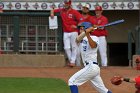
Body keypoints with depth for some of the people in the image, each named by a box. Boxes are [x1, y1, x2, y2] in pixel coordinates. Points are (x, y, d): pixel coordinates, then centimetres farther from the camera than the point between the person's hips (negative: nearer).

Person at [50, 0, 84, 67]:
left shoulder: (74, 12, -9)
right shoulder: (61, 11, 5)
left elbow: (81, 20, -13)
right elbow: (53, 10, 17)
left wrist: (76, 26, -24)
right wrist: (52, 13, -4)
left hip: (73, 32, -4)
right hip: (65, 33, 4)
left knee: (74, 47, 0)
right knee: (67, 48, 1)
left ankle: (73, 61, 3)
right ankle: (70, 60, 12)